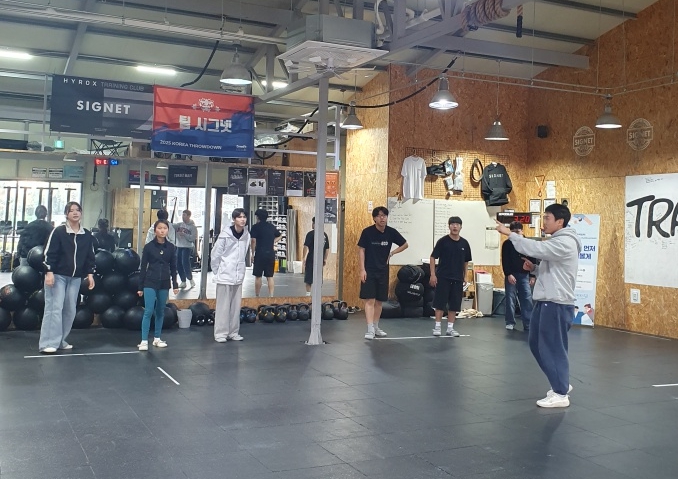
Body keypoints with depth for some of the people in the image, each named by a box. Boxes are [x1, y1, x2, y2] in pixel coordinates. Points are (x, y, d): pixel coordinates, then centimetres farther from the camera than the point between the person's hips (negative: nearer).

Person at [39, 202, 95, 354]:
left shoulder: (87, 235, 8)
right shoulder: (58, 231, -6)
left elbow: (90, 256, 12)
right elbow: (50, 253, -9)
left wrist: (90, 274, 5)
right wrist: (49, 272, -16)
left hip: (76, 278, 5)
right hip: (58, 275, -5)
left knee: (70, 310, 6)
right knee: (55, 308, -10)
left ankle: (60, 341, 16)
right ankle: (48, 343, -9)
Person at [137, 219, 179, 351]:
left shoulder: (171, 247, 3)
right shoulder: (149, 246, -4)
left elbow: (173, 267, 8)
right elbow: (143, 267, -2)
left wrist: (175, 284, 5)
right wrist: (140, 286, -2)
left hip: (164, 283, 3)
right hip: (150, 282, -3)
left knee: (160, 311, 10)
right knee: (148, 311, -8)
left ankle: (157, 339, 21)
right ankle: (144, 341, -5)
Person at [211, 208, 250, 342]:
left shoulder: (246, 235, 0)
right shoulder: (225, 234, -14)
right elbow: (215, 254, -7)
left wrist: (241, 270, 10)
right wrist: (217, 272, -1)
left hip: (238, 276, 5)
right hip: (225, 275, -5)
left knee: (236, 305, 11)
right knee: (223, 305, 0)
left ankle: (233, 332, 20)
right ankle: (220, 333, 8)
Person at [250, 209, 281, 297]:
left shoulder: (256, 227, -4)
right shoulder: (272, 227, 11)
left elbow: (253, 241, -9)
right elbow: (279, 235, 26)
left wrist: (252, 254, -3)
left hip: (260, 253, -4)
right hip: (271, 254, 4)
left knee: (258, 276, 4)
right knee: (270, 277, 5)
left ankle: (257, 296, 7)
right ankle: (271, 296, 1)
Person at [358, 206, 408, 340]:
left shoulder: (391, 232, -4)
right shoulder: (367, 232, -11)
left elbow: (405, 244, 10)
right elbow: (361, 250, -6)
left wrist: (392, 253, -1)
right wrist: (362, 269, -11)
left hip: (383, 271, 4)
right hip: (369, 271, -3)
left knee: (379, 301, 11)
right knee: (370, 300, -9)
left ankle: (376, 327, 23)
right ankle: (370, 330, -9)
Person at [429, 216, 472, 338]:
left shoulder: (464, 243, 4)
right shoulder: (442, 241, -7)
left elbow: (466, 261, 15)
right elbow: (433, 257, -5)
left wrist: (465, 276, 12)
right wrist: (433, 274, -10)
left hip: (457, 278, 4)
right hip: (443, 277, -3)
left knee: (454, 304, 6)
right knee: (440, 302, -1)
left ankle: (450, 328, 14)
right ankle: (437, 326, 8)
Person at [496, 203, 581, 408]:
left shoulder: (565, 243, -16)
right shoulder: (556, 241, 17)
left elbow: (535, 248, -27)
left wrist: (510, 233, -21)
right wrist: (534, 268, 7)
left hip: (557, 304, -10)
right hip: (545, 302, 10)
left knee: (553, 348, -3)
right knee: (537, 344, 16)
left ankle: (561, 394, 7)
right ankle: (561, 382, 28)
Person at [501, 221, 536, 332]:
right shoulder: (507, 244, 0)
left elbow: (533, 261, 6)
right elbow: (505, 261, -5)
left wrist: (532, 276, 2)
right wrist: (508, 274, -15)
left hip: (524, 275, 1)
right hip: (511, 275, -1)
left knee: (527, 299, -2)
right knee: (510, 299, 0)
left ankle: (528, 324, 0)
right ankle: (510, 322, 10)